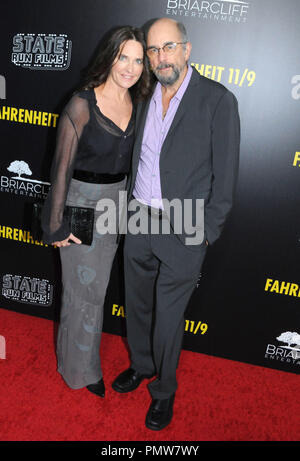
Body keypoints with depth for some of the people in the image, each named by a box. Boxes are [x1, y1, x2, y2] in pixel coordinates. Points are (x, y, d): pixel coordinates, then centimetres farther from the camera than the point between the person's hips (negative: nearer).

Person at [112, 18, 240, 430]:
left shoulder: (218, 100, -9)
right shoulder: (145, 98, 7)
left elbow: (226, 174, -9)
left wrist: (207, 232, -11)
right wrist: (130, 206, 10)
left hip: (183, 230, -5)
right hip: (138, 222, 6)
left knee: (168, 318, 6)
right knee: (137, 305, 20)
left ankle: (164, 390, 32)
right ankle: (141, 365, 46)